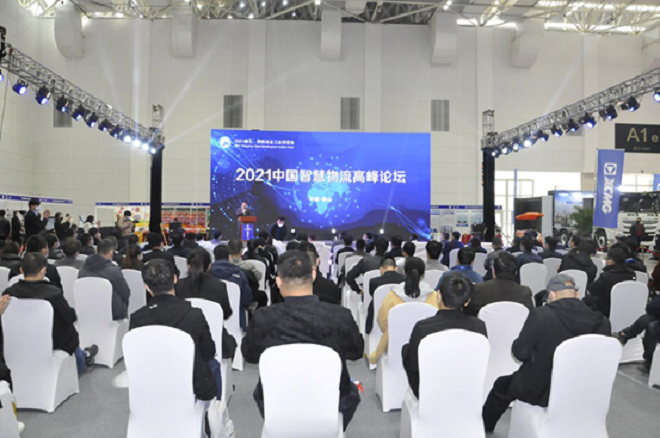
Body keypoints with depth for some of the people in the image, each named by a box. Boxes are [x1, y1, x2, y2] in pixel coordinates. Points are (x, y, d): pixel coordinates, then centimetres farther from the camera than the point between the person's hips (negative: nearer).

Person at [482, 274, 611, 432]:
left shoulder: (540, 315, -24)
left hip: (540, 390, -4)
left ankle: (483, 427, 43)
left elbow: (520, 352, -13)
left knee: (502, 385, 23)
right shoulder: (601, 322, -11)